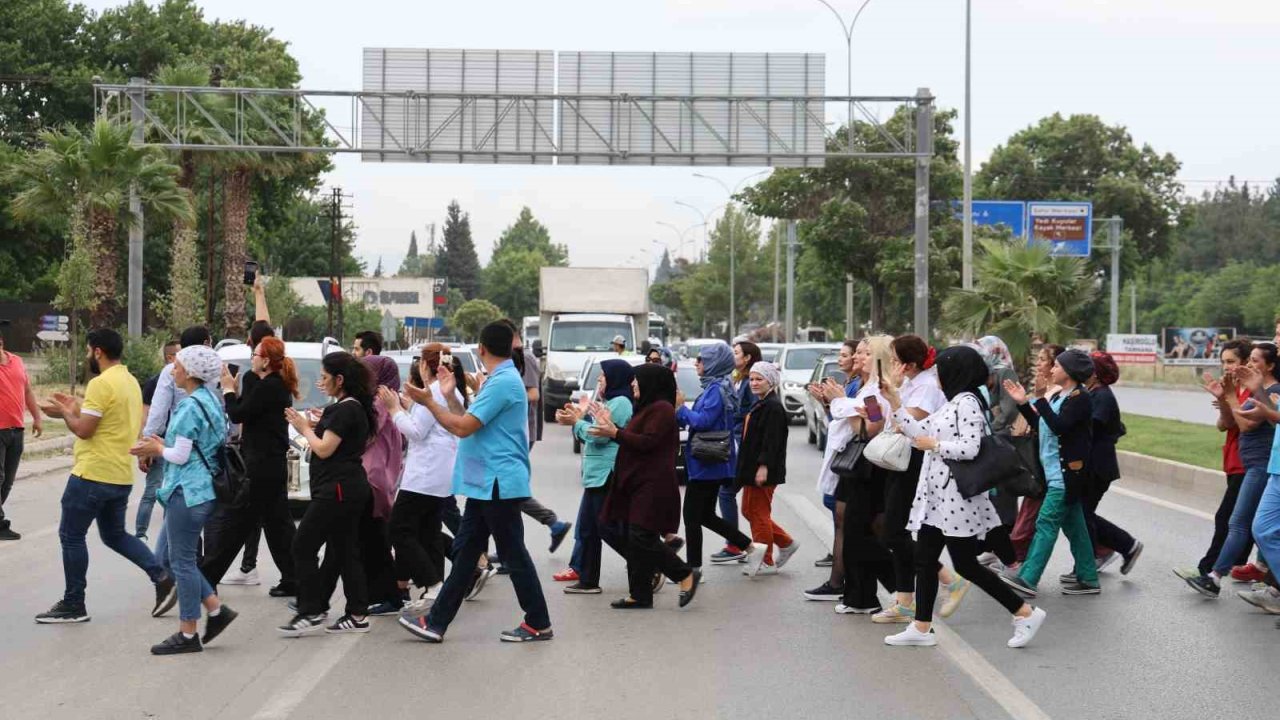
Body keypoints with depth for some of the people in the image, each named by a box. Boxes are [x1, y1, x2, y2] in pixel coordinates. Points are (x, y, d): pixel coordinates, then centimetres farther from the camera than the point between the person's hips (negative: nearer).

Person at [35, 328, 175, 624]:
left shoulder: (101, 384, -17)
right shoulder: (130, 381, 13)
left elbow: (84, 430, -18)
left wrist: (63, 412, -1)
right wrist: (77, 409, 17)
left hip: (93, 475, -9)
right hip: (121, 476, 9)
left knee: (71, 536, 3)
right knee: (115, 535, 19)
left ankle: (73, 605, 8)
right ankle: (162, 576, 5)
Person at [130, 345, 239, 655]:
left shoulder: (190, 407, -17)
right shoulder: (210, 400, 12)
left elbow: (180, 455, -17)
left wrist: (158, 449, 2)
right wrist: (162, 446, 14)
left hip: (187, 492, -10)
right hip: (202, 490, 10)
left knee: (182, 560, -1)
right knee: (181, 558, 17)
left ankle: (188, 635, 5)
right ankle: (217, 610, 16)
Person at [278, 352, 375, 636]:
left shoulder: (345, 410, -16)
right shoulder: (355, 408, 16)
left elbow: (324, 449, -17)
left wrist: (305, 428, -3)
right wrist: (313, 428, 11)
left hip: (338, 490, -11)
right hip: (353, 488, 11)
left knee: (303, 546, -7)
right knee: (343, 551, 12)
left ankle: (311, 613, -7)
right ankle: (357, 615, 13)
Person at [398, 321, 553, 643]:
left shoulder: (502, 382, -18)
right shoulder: (503, 380, 16)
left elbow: (464, 427, -20)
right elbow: (472, 422, 20)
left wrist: (429, 402, -10)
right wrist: (449, 396, 19)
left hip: (498, 483, -10)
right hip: (487, 483, 10)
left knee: (513, 554, -2)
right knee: (464, 550, 10)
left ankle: (538, 624, 7)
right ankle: (437, 622, 14)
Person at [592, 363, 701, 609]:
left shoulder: (662, 409, -12)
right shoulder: (647, 408, 21)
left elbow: (647, 442, -20)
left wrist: (615, 432, -19)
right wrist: (610, 425, 16)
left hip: (653, 487, -11)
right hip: (637, 485, 11)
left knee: (642, 537, -14)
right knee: (631, 538, 7)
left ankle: (687, 575, 0)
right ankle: (640, 595, 11)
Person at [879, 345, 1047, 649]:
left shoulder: (967, 402, -14)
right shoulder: (950, 404, 15)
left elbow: (969, 448, -24)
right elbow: (919, 431, 18)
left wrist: (933, 445, -13)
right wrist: (895, 403, 16)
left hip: (955, 496, -10)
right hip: (935, 494, 10)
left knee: (965, 564, -6)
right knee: (924, 560, 9)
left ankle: (1026, 613, 2)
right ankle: (921, 627, 14)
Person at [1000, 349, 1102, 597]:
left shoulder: (1080, 398, -14)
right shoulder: (1058, 396, 13)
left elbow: (1059, 426, -25)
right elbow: (1041, 424, 17)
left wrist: (1041, 398, -25)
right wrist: (1023, 403, 8)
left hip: (1067, 472, -10)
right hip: (1056, 471, 10)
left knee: (1047, 522, -11)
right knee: (1073, 523, 12)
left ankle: (1027, 578, -12)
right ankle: (1087, 578, 18)